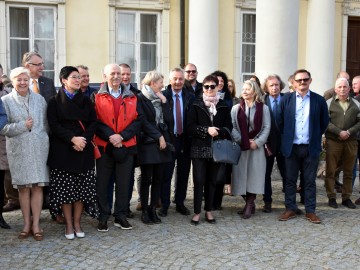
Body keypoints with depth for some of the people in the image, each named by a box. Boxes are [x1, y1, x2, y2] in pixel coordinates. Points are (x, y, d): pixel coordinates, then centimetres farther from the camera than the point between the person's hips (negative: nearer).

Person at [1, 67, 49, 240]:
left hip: (39, 148, 1)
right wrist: (22, 126, -13)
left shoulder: (39, 99, 7)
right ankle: (27, 224, 15)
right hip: (18, 150, -1)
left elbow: (46, 123, 9)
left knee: (37, 186, 0)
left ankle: (36, 224, 8)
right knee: (23, 187, 5)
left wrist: (43, 139, 0)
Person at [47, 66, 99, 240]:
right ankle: (69, 225, 11)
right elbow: (54, 125, -6)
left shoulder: (85, 100, 11)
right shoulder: (55, 102, 2)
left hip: (84, 151, 3)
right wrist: (73, 139, -17)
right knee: (64, 189, 0)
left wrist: (84, 140, -10)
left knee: (82, 188, 3)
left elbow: (93, 123, 6)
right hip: (62, 151, -2)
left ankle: (77, 222, 15)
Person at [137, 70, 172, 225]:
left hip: (162, 143, 6)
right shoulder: (141, 98, -5)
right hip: (147, 143, -6)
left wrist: (164, 101, -4)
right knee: (146, 179, 0)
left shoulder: (161, 98, 14)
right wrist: (159, 136, -10)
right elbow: (143, 122, -10)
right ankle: (145, 211, 11)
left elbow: (168, 118, 5)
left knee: (158, 178, 6)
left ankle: (153, 209, 17)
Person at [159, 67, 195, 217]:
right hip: (169, 139, -3)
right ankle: (164, 205, 15)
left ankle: (180, 203, 25)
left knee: (183, 174, 12)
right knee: (166, 174, 4)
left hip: (185, 140, 3)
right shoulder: (163, 96, -5)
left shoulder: (191, 97, 4)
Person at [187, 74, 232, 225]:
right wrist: (206, 130, -17)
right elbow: (190, 127, -4)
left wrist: (217, 131, -15)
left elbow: (228, 128, 4)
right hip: (199, 148, -2)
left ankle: (209, 211, 22)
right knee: (199, 181, -1)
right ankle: (197, 212, 9)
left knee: (212, 181, 10)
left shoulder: (224, 106, 7)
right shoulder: (196, 105, 2)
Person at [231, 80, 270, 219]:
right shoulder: (236, 108, 7)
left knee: (254, 174, -4)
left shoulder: (263, 108, 4)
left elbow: (267, 127, 0)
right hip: (240, 147, 1)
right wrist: (243, 140, -9)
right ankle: (249, 203, 14)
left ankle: (250, 204, 4)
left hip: (257, 147, -1)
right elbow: (232, 127, 2)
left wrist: (257, 142, -10)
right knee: (241, 174, 1)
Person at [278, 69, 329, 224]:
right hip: (291, 147, 1)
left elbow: (324, 122, 9)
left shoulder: (319, 100, 1)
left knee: (310, 181, 7)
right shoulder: (286, 100, 1)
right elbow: (281, 122, 8)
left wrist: (316, 137, 8)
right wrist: (286, 138, 6)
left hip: (311, 147, 0)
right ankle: (290, 209, 18)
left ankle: (310, 211, 16)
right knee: (290, 180, 7)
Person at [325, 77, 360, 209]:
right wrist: (339, 132, -15)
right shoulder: (329, 103, 2)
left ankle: (346, 197, 18)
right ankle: (331, 197, 11)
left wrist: (349, 132, -10)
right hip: (333, 141, -2)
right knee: (330, 171, 1)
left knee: (348, 171, 9)